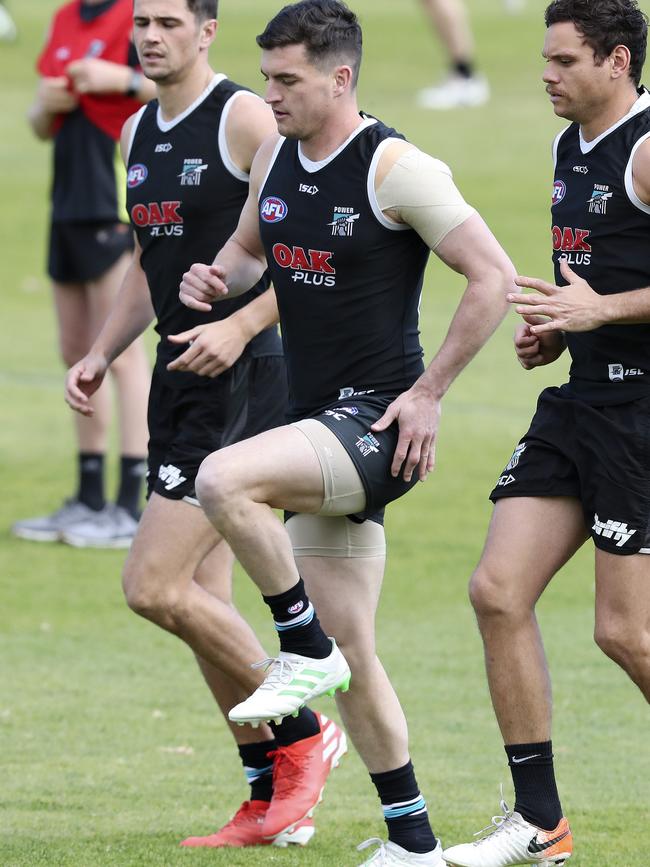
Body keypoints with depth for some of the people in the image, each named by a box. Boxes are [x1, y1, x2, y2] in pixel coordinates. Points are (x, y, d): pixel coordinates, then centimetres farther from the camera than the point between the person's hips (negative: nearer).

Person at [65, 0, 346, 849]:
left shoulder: (246, 119, -11)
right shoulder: (139, 133, 15)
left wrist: (241, 326, -24)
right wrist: (101, 354, 14)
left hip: (242, 376, -9)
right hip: (180, 375, 9)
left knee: (154, 587, -13)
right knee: (201, 601, 9)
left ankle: (302, 735, 2)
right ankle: (272, 803, 16)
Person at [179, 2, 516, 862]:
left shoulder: (396, 169, -14)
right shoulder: (275, 157, 9)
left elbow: (494, 276, -14)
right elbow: (250, 249, 27)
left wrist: (428, 392, -14)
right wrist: (218, 277, 3)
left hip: (379, 422, -8)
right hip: (320, 428, 8)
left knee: (223, 481, -31)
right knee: (352, 661, 8)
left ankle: (306, 652, -12)